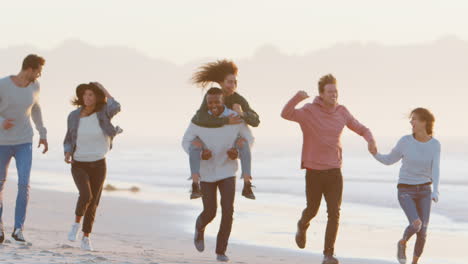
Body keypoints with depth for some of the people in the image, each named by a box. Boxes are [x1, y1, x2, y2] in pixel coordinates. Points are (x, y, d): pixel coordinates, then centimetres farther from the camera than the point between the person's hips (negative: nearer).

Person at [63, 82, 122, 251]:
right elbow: (69, 140, 6)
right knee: (85, 195, -26)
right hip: (79, 165, -1)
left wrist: (104, 90, -19)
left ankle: (86, 238, 22)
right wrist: (67, 154, -14)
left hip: (98, 165, 1)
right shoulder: (74, 116, -6)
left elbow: (116, 108, -34)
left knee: (93, 203, 6)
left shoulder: (103, 112, -9)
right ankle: (77, 222, 1)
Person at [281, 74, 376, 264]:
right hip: (314, 171, -2)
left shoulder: (342, 112, 3)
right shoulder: (309, 111, -10)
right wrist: (297, 97, -46)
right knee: (312, 210, 12)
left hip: (334, 171, 3)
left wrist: (370, 140, -8)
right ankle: (302, 227, 48)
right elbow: (286, 114, -27)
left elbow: (361, 129, 15)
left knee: (334, 213, -7)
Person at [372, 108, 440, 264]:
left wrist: (435, 191, -28)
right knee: (416, 225, -24)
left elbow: (435, 170, -12)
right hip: (405, 191, -2)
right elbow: (389, 160, 2)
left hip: (424, 191, 2)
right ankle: (403, 243, 9)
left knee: (422, 232, -5)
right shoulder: (405, 141, -9)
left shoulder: (435, 144, -5)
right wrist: (375, 154, -17)